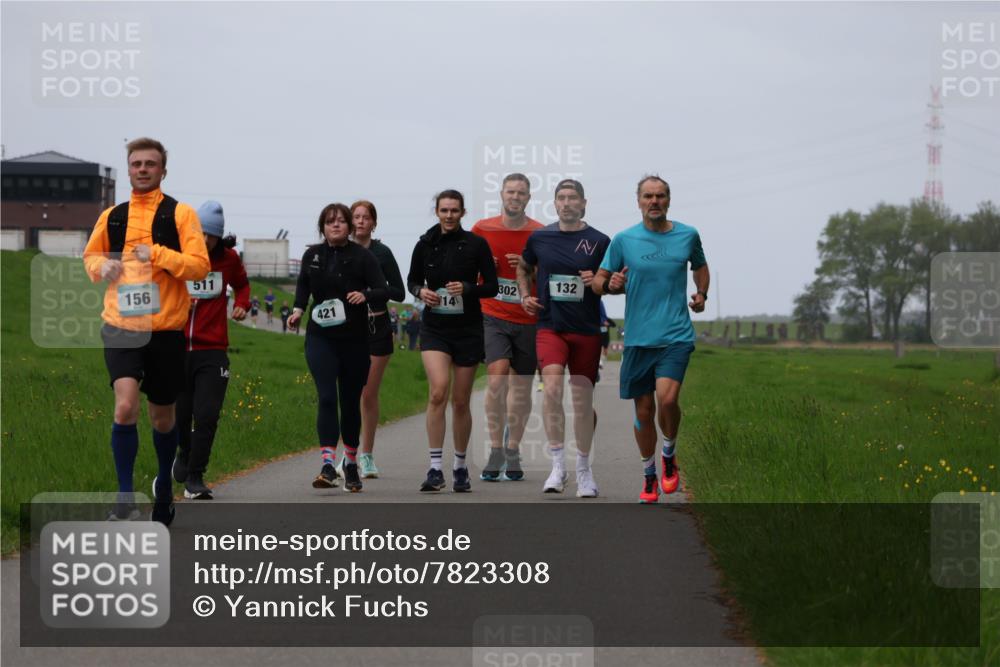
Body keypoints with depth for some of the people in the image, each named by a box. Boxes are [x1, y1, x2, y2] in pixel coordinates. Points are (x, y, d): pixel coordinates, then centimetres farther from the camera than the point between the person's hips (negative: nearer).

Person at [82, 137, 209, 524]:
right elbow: (90, 256, 22)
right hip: (121, 328, 1)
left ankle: (164, 485, 39)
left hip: (166, 330, -1)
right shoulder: (112, 217, 7)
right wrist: (102, 266, -1)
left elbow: (199, 266, -9)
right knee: (125, 406, -20)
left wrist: (158, 253, -22)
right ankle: (125, 497, -12)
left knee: (162, 417, 13)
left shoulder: (180, 214, -2)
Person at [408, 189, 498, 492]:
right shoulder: (425, 244, 2)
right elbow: (412, 280, 14)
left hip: (468, 328, 0)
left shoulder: (476, 244, -2)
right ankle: (435, 468, -17)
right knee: (438, 391, -19)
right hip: (434, 328, 0)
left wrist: (467, 288, -17)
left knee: (461, 401, 7)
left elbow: (492, 286, 1)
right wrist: (421, 291, -8)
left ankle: (460, 466, 23)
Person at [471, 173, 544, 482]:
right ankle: (495, 451, -7)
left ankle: (513, 453, 17)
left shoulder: (541, 234, 2)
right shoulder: (482, 229, 4)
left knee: (521, 387, 5)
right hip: (493, 316, -1)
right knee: (496, 378, -16)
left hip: (529, 320, 1)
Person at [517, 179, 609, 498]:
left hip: (587, 330, 0)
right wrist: (525, 296, 10)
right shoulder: (539, 238, 6)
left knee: (583, 400, 5)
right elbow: (523, 267, 25)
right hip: (550, 326, 0)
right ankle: (558, 466, -14)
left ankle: (584, 469, 21)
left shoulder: (599, 241, 0)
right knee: (552, 387, -20)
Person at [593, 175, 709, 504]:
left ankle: (669, 455, 7)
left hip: (676, 335, -1)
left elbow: (700, 265, 25)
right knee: (643, 411, 6)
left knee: (667, 398, -21)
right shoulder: (623, 240, 2)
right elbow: (598, 280, 7)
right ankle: (649, 476, 25)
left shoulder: (688, 235, 5)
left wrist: (701, 294, 7)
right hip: (638, 338, 1)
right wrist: (609, 284, -16)